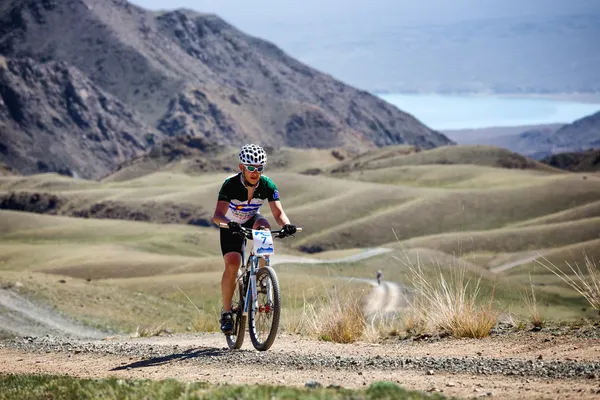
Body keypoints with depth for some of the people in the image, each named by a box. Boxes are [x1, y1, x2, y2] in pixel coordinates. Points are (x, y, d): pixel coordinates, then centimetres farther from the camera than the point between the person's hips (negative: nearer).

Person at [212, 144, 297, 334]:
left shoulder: (267, 185, -23)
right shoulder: (230, 185, -31)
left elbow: (278, 212, -29)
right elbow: (217, 215, -41)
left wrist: (286, 224, -51)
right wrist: (229, 224, -63)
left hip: (252, 221, 2)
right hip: (232, 226, -2)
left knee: (264, 226, -33)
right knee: (232, 263, -23)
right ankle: (226, 313, -8)